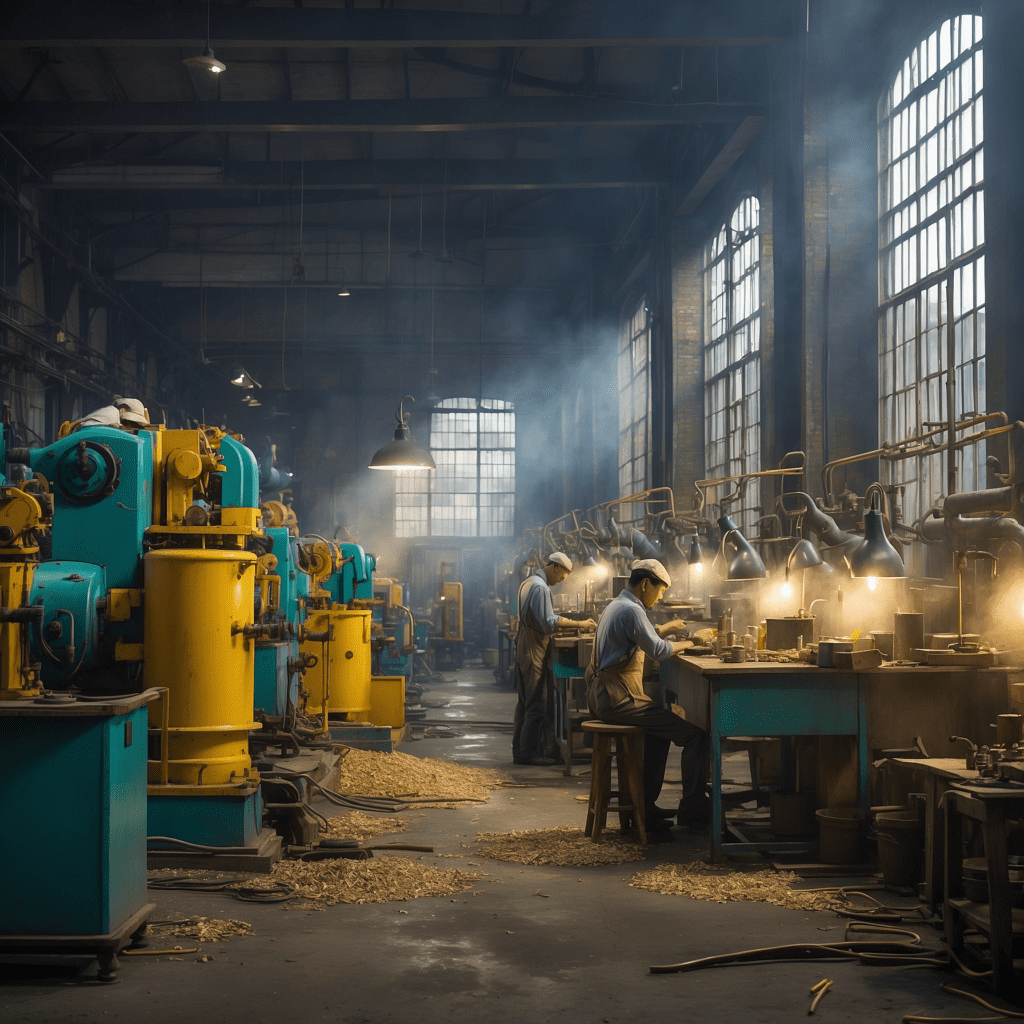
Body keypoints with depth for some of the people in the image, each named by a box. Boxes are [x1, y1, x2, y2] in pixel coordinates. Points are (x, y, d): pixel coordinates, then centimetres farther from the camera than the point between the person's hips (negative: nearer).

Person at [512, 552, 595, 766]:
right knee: (537, 704, -7)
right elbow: (549, 622, -22)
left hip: (524, 645, 11)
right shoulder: (540, 587, -16)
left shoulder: (529, 582, 17)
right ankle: (530, 752, -5)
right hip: (535, 649, -11)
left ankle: (519, 752, 15)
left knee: (524, 702, 12)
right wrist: (578, 624, -20)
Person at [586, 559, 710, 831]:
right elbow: (658, 650, -22)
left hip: (603, 695, 11)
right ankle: (692, 806, -3)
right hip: (618, 699, -11)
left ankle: (645, 806, 30)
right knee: (697, 733, -12)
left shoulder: (617, 605, 19)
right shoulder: (631, 610, -15)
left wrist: (665, 629, 33)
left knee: (659, 729, 33)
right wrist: (682, 645, -4)